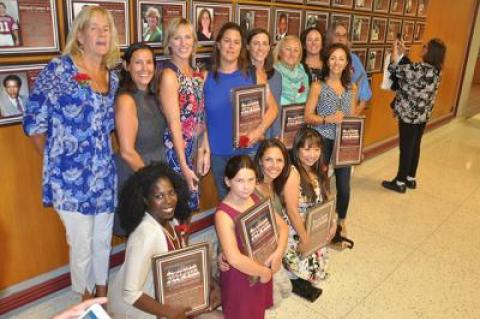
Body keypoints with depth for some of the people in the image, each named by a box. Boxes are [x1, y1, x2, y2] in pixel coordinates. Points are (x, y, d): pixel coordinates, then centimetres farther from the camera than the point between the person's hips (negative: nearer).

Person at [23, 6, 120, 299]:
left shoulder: (112, 77, 7)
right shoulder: (58, 69, -10)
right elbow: (34, 123, -7)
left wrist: (104, 157, 8)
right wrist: (56, 160, 1)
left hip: (105, 175, 5)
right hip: (71, 176, -5)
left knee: (103, 240, 18)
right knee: (82, 245, 7)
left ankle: (102, 293, 42)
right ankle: (86, 299, 34)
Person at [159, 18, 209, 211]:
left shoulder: (196, 74, 8)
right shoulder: (169, 74, -15)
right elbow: (174, 123, -18)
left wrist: (206, 150, 9)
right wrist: (184, 166, -19)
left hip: (194, 149, 7)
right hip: (176, 150, -7)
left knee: (191, 202, 17)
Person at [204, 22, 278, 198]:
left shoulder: (252, 75, -1)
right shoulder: (207, 76, 1)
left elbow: (272, 108, 2)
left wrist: (259, 131, -14)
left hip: (248, 150, -1)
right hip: (217, 152, 1)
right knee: (225, 198, 13)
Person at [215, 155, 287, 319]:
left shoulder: (257, 199, -5)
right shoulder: (223, 214, -26)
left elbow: (282, 226, 3)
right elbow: (234, 258, -33)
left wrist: (278, 253, -13)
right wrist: (263, 272, -21)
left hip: (264, 269, 6)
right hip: (239, 276, -6)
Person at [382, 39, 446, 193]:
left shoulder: (421, 69, -23)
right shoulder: (435, 71, 4)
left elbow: (395, 69, -17)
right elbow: (411, 71, 15)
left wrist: (395, 51, -2)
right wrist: (403, 53, 16)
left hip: (409, 116, -8)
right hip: (423, 116, 8)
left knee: (406, 149, 2)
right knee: (414, 147, 17)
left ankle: (400, 183, 14)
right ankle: (410, 179, 30)